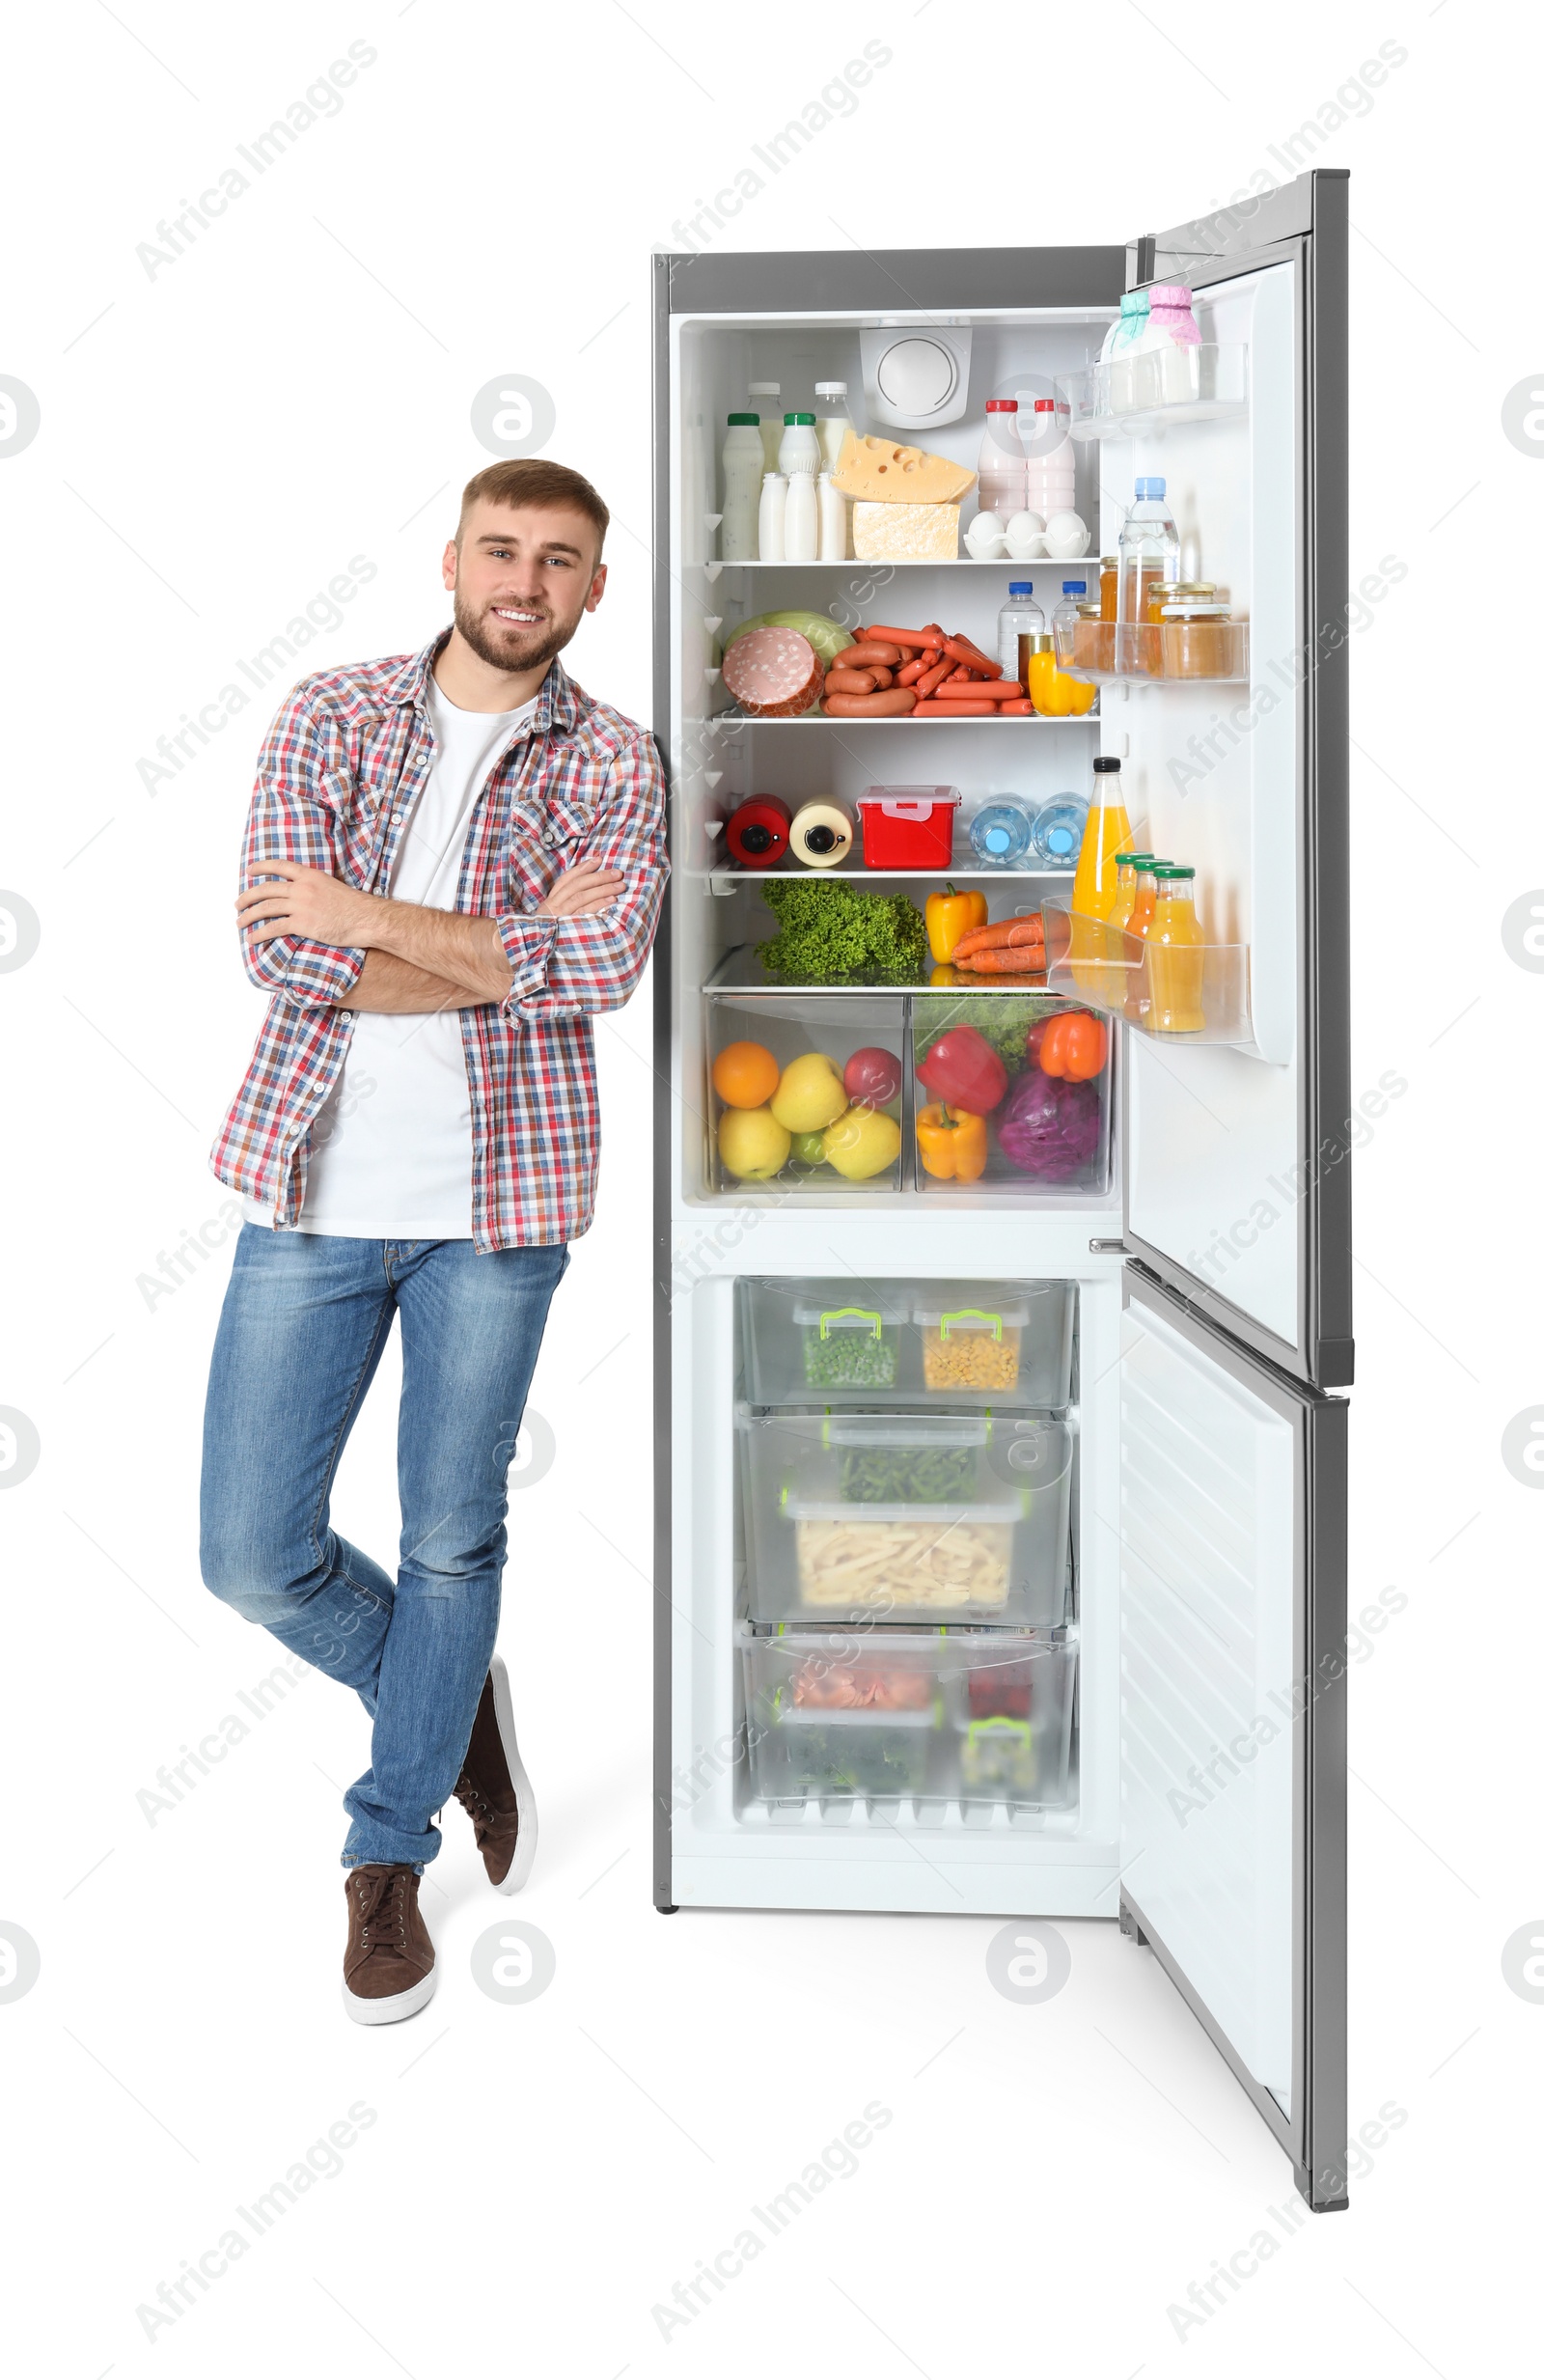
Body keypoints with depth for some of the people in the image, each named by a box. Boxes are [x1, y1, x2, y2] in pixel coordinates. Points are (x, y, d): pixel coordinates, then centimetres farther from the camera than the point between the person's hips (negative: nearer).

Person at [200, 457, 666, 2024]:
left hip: (495, 1200, 0)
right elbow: (280, 947, -12)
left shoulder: (612, 762, 1)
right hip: (314, 1189, 1)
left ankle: (388, 1854, 25)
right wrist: (515, 942, -14)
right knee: (253, 1555, 1)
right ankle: (450, 1702, 29)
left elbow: (601, 967, -17)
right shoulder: (329, 716, 1)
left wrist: (375, 920, -18)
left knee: (452, 1540, 7)